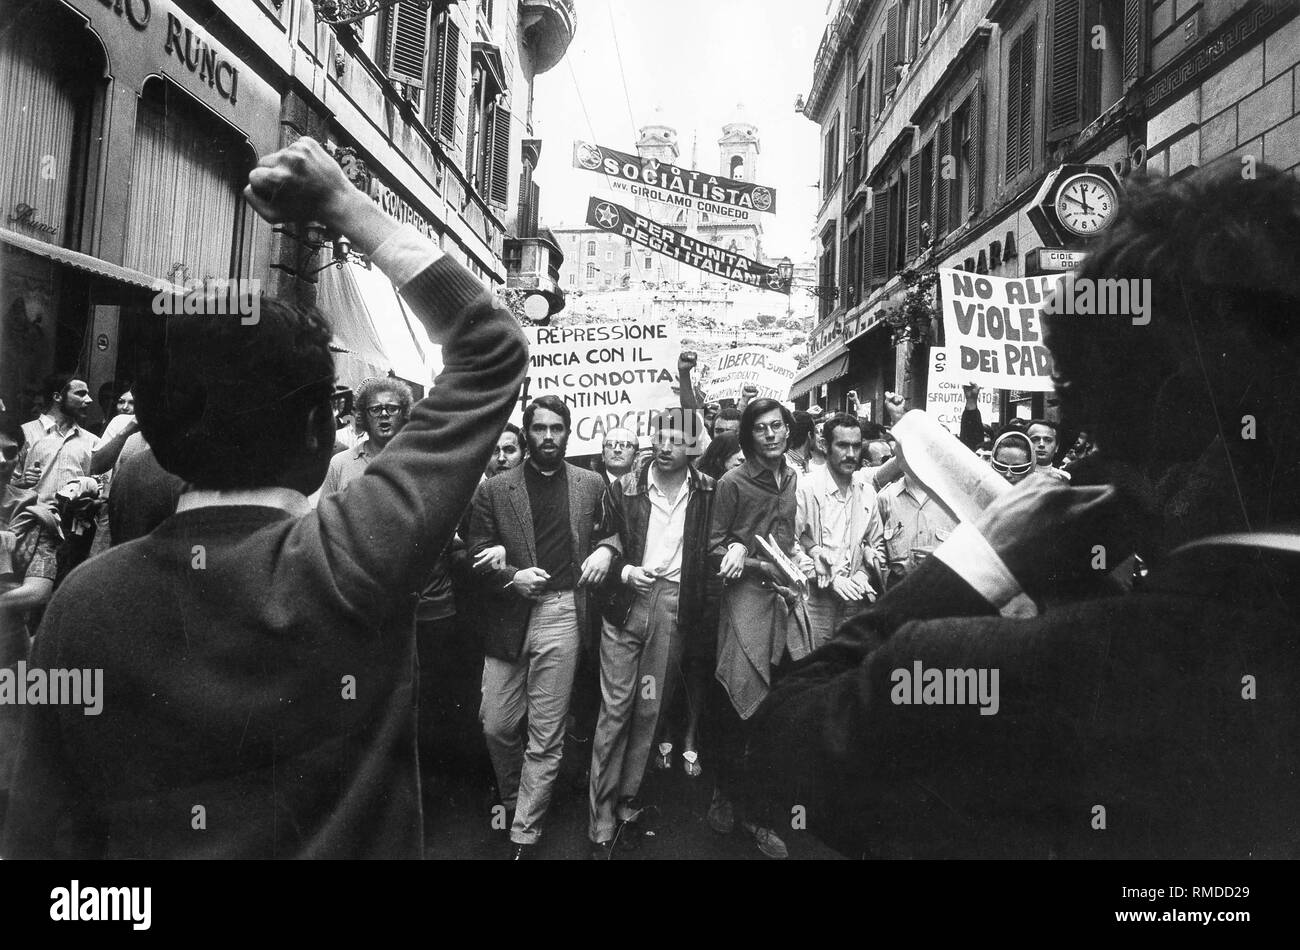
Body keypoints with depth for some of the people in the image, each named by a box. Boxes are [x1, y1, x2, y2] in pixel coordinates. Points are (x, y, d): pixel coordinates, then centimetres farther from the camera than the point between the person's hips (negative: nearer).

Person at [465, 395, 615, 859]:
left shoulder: (592, 484, 7)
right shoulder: (495, 489, 4)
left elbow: (616, 527, 17)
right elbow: (476, 552, 3)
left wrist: (605, 549, -3)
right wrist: (512, 576, -12)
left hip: (561, 615, 0)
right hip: (508, 616, 1)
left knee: (546, 734, 4)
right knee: (496, 724, 8)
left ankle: (525, 835, 19)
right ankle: (512, 799, 37)